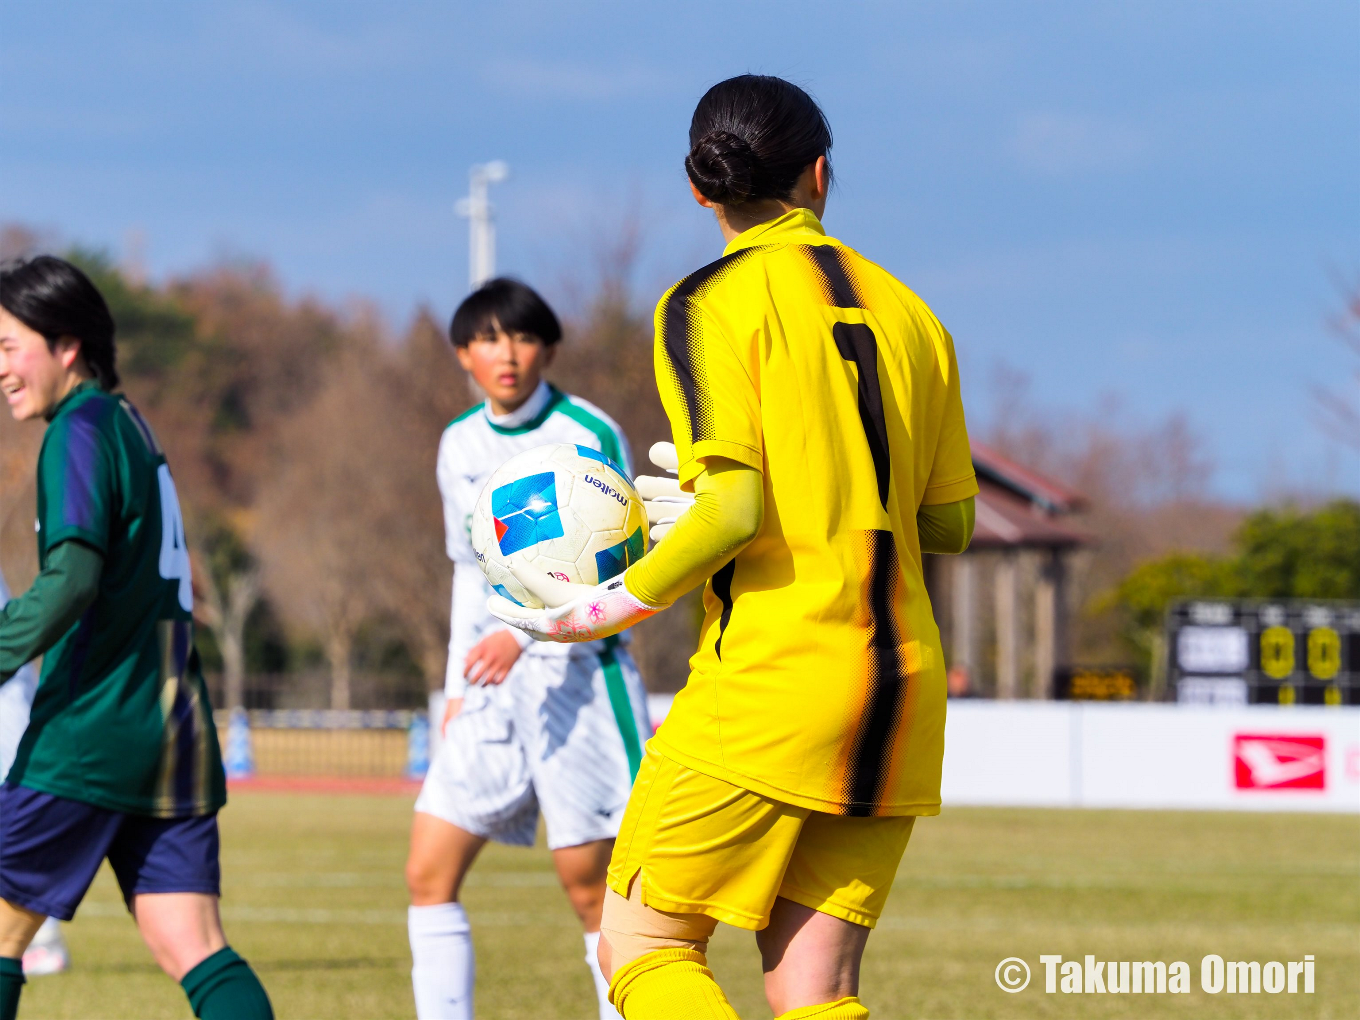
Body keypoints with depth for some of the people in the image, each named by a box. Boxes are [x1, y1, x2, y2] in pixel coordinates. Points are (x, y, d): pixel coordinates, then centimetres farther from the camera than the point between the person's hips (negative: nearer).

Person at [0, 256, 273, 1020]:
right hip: (176, 728, 8)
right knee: (196, 951, 0)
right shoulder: (133, 426, 18)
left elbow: (73, 579, -20)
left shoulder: (82, 427, -8)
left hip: (90, 729, -8)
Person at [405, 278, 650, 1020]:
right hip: (494, 687, 6)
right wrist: (458, 688, 16)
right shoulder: (460, 447, 11)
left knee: (590, 884, -5)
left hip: (578, 676, -6)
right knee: (429, 872, -2)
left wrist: (524, 634, -29)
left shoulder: (591, 439, -9)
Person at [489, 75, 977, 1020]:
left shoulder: (711, 304, -4)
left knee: (642, 944, 4)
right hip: (904, 683, 6)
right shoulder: (907, 314, 14)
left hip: (770, 673, -6)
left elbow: (735, 509, -15)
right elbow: (950, 524, 17)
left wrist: (615, 606, -3)